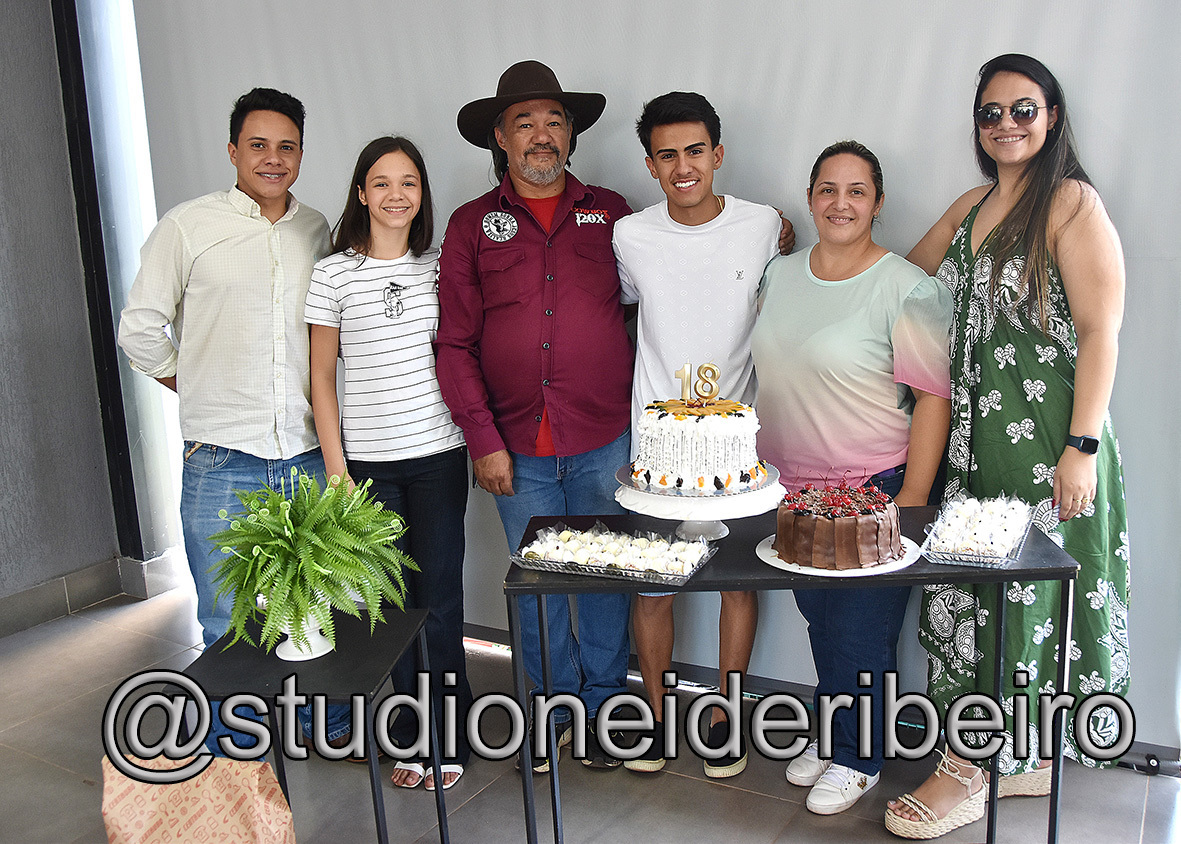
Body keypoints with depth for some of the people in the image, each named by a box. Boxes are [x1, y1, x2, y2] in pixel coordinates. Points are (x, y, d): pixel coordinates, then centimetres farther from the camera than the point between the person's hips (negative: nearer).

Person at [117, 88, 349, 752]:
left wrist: (314, 383, 10)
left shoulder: (318, 230, 10)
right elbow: (141, 329, 5)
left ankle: (333, 726, 33)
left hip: (308, 455, 3)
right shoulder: (188, 226, 0)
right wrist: (197, 387, 5)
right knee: (229, 623, 6)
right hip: (222, 461, -3)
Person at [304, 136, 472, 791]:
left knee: (439, 600, 1)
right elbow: (321, 376, 3)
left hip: (438, 454, 1)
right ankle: (411, 735, 23)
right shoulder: (334, 273, 1)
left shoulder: (440, 266, 6)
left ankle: (450, 736, 18)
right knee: (394, 598, 6)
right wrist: (335, 465, -2)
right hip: (367, 459, 0)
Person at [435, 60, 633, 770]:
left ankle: (604, 705, 30)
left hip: (605, 442, 0)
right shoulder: (473, 225, 3)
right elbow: (455, 343, 0)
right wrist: (483, 439, -5)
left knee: (606, 578, 11)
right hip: (518, 446, 0)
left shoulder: (610, 213, 6)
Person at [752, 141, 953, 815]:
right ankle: (829, 733, 37)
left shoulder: (908, 290, -13)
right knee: (818, 616, 17)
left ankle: (858, 758, 26)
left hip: (873, 488, -5)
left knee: (860, 629, 5)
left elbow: (933, 398, -13)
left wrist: (912, 499, -16)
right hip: (792, 487, 6)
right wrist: (767, 469, 14)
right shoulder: (780, 275, 6)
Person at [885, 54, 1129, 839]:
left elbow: (1100, 332, -12)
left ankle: (972, 767, 15)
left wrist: (1083, 448, -17)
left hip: (1045, 441, -7)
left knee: (1023, 592, 2)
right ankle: (1027, 761, 26)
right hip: (972, 438, 7)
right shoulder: (971, 207, 15)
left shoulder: (1073, 204, -7)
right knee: (973, 589, 10)